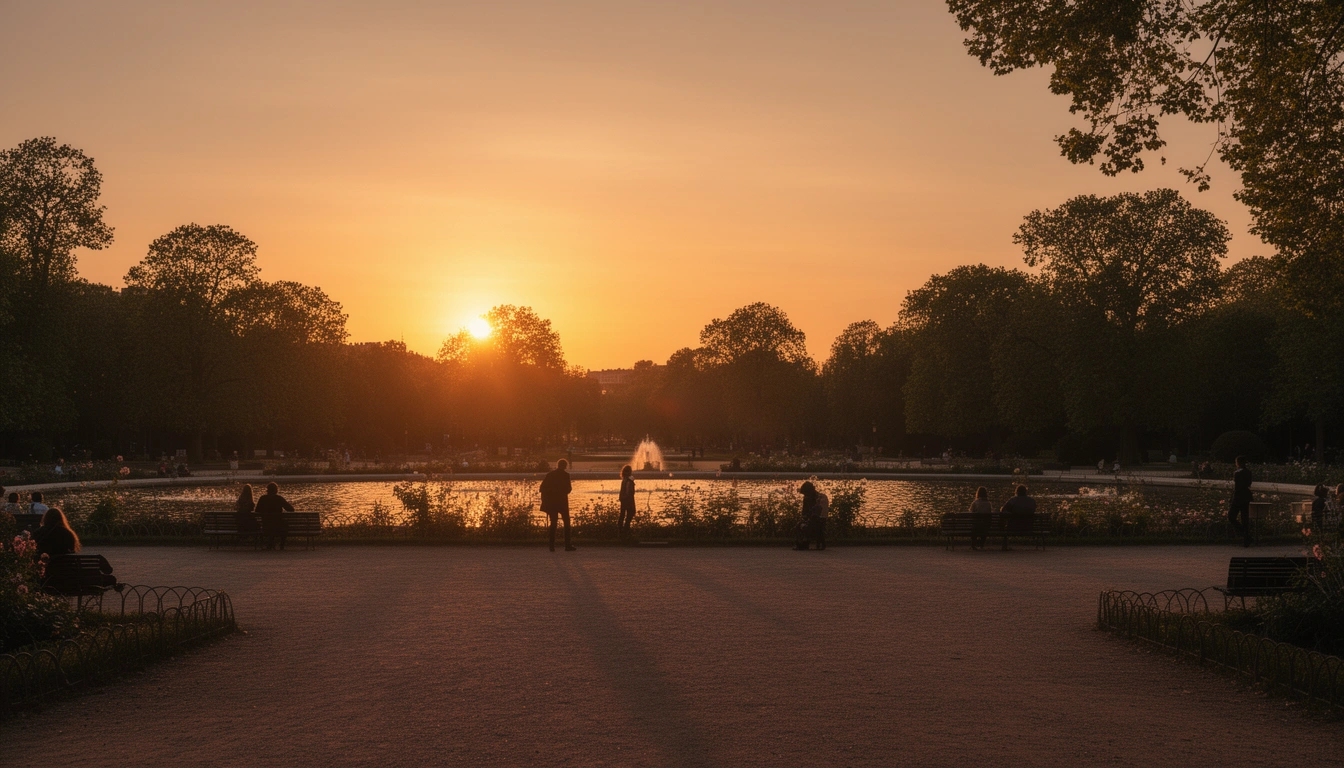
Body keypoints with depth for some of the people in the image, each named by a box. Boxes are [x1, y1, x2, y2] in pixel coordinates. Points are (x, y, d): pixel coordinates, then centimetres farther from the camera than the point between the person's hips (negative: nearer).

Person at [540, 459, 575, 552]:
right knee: (566, 523, 6)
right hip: (562, 502, -4)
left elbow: (542, 487, 3)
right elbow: (568, 489, -9)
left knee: (553, 523, 8)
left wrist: (545, 501, 10)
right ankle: (567, 545, 2)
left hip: (551, 502, 4)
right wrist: (571, 487, 14)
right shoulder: (565, 475, -7)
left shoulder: (550, 474, 5)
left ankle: (552, 545, 2)